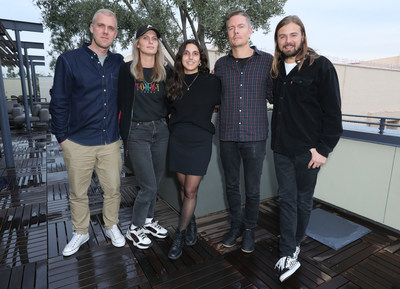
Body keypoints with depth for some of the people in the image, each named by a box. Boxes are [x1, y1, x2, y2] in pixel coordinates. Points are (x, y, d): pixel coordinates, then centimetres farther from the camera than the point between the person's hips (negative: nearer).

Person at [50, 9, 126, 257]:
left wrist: (122, 131, 4)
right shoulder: (69, 60, -3)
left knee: (113, 189, 11)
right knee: (78, 193, 12)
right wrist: (62, 137, -2)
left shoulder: (119, 62, 6)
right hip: (78, 143, -1)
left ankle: (112, 227, 34)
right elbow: (59, 103, -1)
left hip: (111, 142, 2)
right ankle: (81, 233, 34)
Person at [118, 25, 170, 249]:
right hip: (137, 132, -4)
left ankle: (148, 220, 34)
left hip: (160, 130, 5)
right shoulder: (128, 70, -2)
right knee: (149, 186, -4)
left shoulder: (164, 72, 9)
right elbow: (122, 101, -2)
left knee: (156, 181, 13)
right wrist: (124, 133, -6)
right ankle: (135, 228, 19)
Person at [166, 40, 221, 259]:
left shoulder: (211, 81, -2)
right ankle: (191, 224, 34)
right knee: (183, 187, 12)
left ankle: (179, 235, 16)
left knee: (190, 190, 0)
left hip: (200, 141, -3)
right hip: (177, 140, 3)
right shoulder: (174, 82, 7)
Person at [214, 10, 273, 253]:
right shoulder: (221, 65, 8)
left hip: (255, 136, -2)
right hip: (228, 136, 3)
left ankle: (249, 229, 30)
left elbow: (273, 95, 5)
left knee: (252, 189, 8)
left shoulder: (267, 61, 1)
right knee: (232, 185, 14)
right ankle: (236, 226, 35)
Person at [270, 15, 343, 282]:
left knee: (303, 200, 12)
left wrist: (323, 149, -11)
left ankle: (294, 245, 32)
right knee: (287, 200, 6)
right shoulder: (275, 70, 9)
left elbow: (333, 112, -8)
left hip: (308, 151, -4)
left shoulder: (321, 66, -5)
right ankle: (288, 256, 15)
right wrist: (275, 140, 5)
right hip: (281, 149, 4)